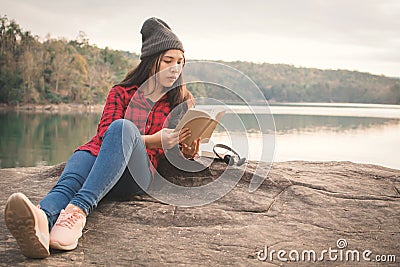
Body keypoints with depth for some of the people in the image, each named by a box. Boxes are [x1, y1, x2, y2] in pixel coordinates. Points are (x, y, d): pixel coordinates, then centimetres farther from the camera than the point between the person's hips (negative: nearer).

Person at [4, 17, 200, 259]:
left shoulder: (182, 101, 18)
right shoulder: (121, 93, 17)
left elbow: (185, 147, 24)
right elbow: (104, 136, 2)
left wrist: (189, 151, -3)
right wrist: (153, 140, -13)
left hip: (140, 174, -1)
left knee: (123, 127, -33)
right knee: (83, 156, -36)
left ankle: (78, 210, -55)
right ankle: (43, 219, -68)